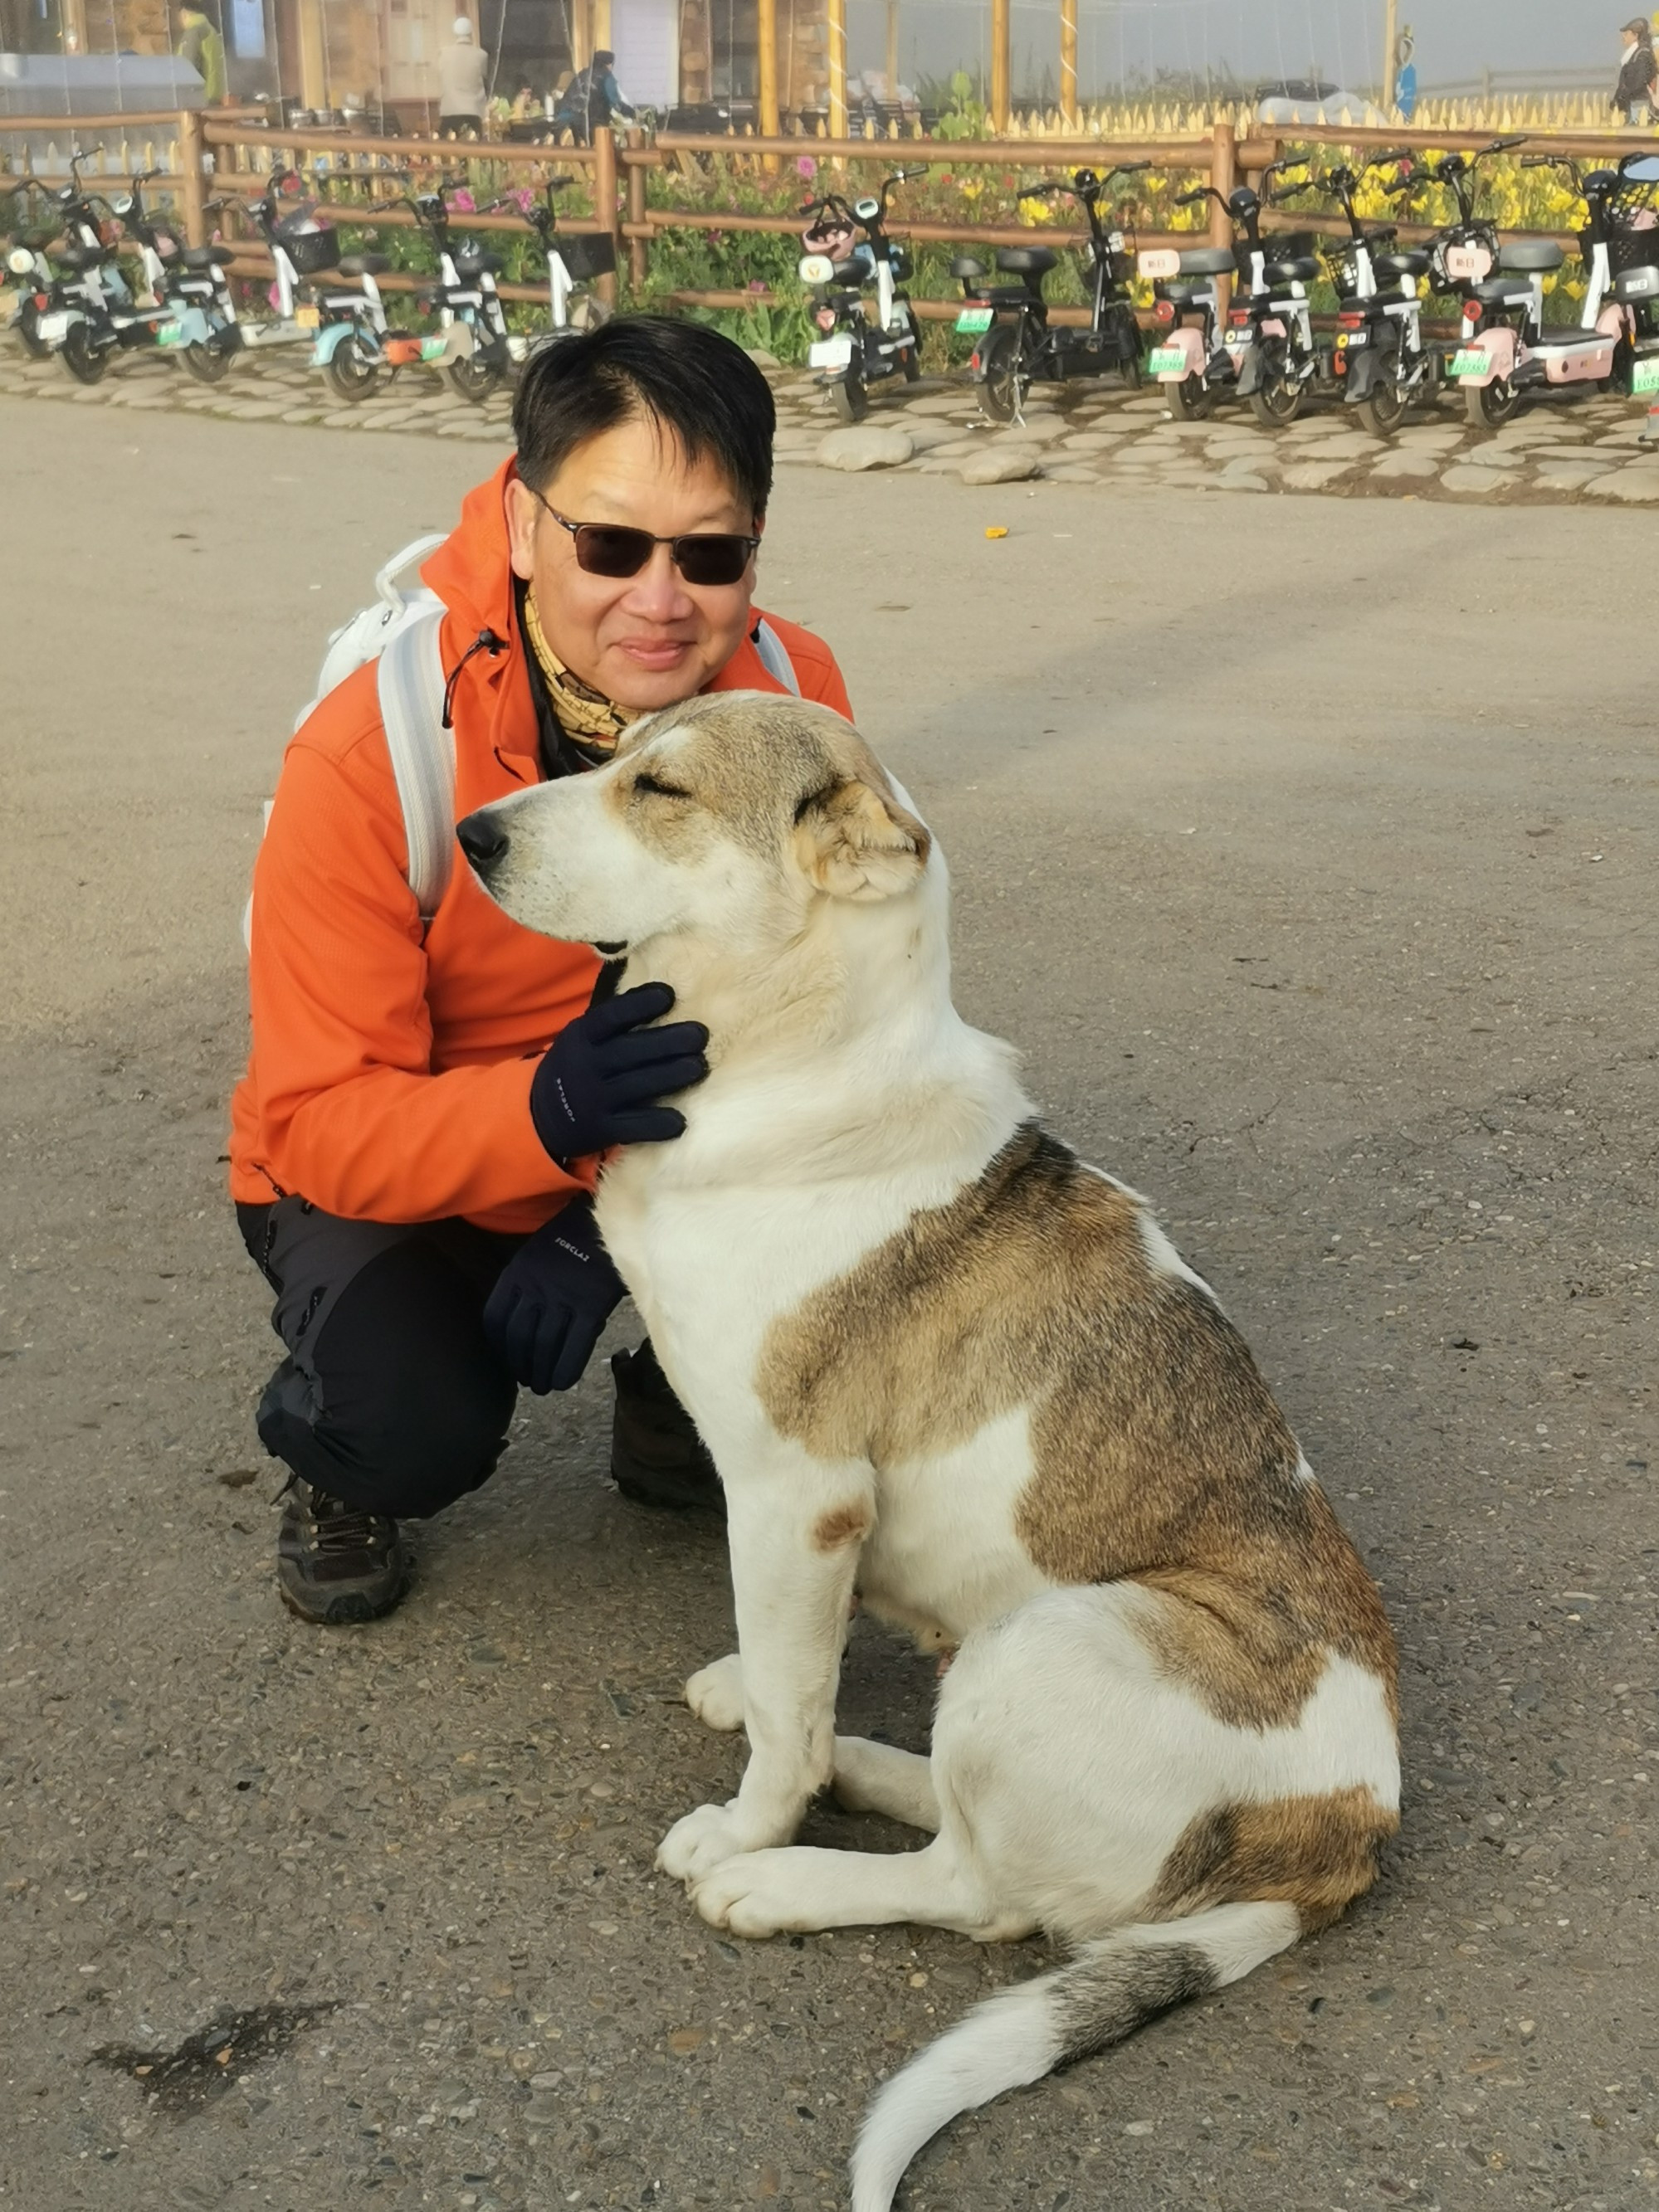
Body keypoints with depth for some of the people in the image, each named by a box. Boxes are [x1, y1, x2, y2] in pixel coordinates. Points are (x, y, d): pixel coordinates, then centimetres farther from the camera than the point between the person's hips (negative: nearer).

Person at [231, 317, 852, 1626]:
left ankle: (680, 1404, 8)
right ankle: (336, 1460, 9)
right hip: (382, 1174, -3)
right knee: (415, 1433, -31)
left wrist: (606, 1223, -29)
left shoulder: (792, 694, -19)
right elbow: (319, 1122, -26)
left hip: (664, 1156, 4)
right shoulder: (368, 753, -28)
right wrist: (543, 1115, -47)